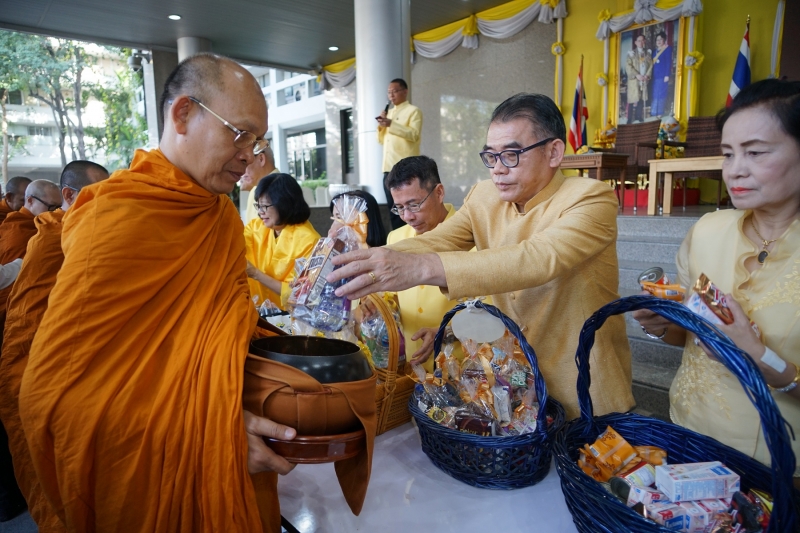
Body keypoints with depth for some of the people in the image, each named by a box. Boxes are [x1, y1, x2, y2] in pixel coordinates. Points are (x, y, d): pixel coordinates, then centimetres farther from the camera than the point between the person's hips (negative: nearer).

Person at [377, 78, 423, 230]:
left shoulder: (413, 111, 2)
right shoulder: (389, 113, 22)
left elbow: (414, 134, -14)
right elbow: (381, 140, 23)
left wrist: (391, 124, -18)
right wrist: (381, 125, 5)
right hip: (388, 168, 7)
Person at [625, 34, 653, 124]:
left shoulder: (648, 53, 15)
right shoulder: (631, 53, 3)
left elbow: (651, 65, 10)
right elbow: (628, 66, -7)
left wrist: (647, 75, -8)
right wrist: (636, 75, -17)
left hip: (644, 80, 4)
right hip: (634, 80, -4)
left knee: (642, 100, 3)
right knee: (633, 100, -8)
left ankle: (639, 119, 9)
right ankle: (630, 120, -6)